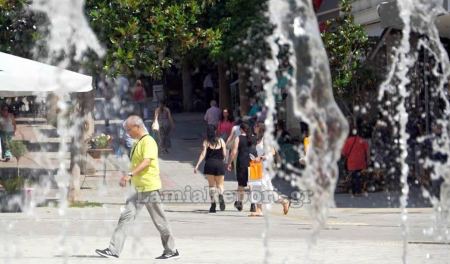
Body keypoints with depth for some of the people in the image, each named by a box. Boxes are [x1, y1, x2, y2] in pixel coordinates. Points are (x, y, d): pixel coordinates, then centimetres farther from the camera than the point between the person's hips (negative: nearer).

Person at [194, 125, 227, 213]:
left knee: (211, 185, 10)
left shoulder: (206, 142, -2)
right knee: (220, 184, 10)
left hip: (209, 164, -1)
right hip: (219, 164, 1)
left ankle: (213, 203, 1)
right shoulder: (221, 141, 3)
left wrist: (197, 165, -9)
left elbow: (203, 154, -9)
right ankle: (221, 197, -21)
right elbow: (224, 154, 2)